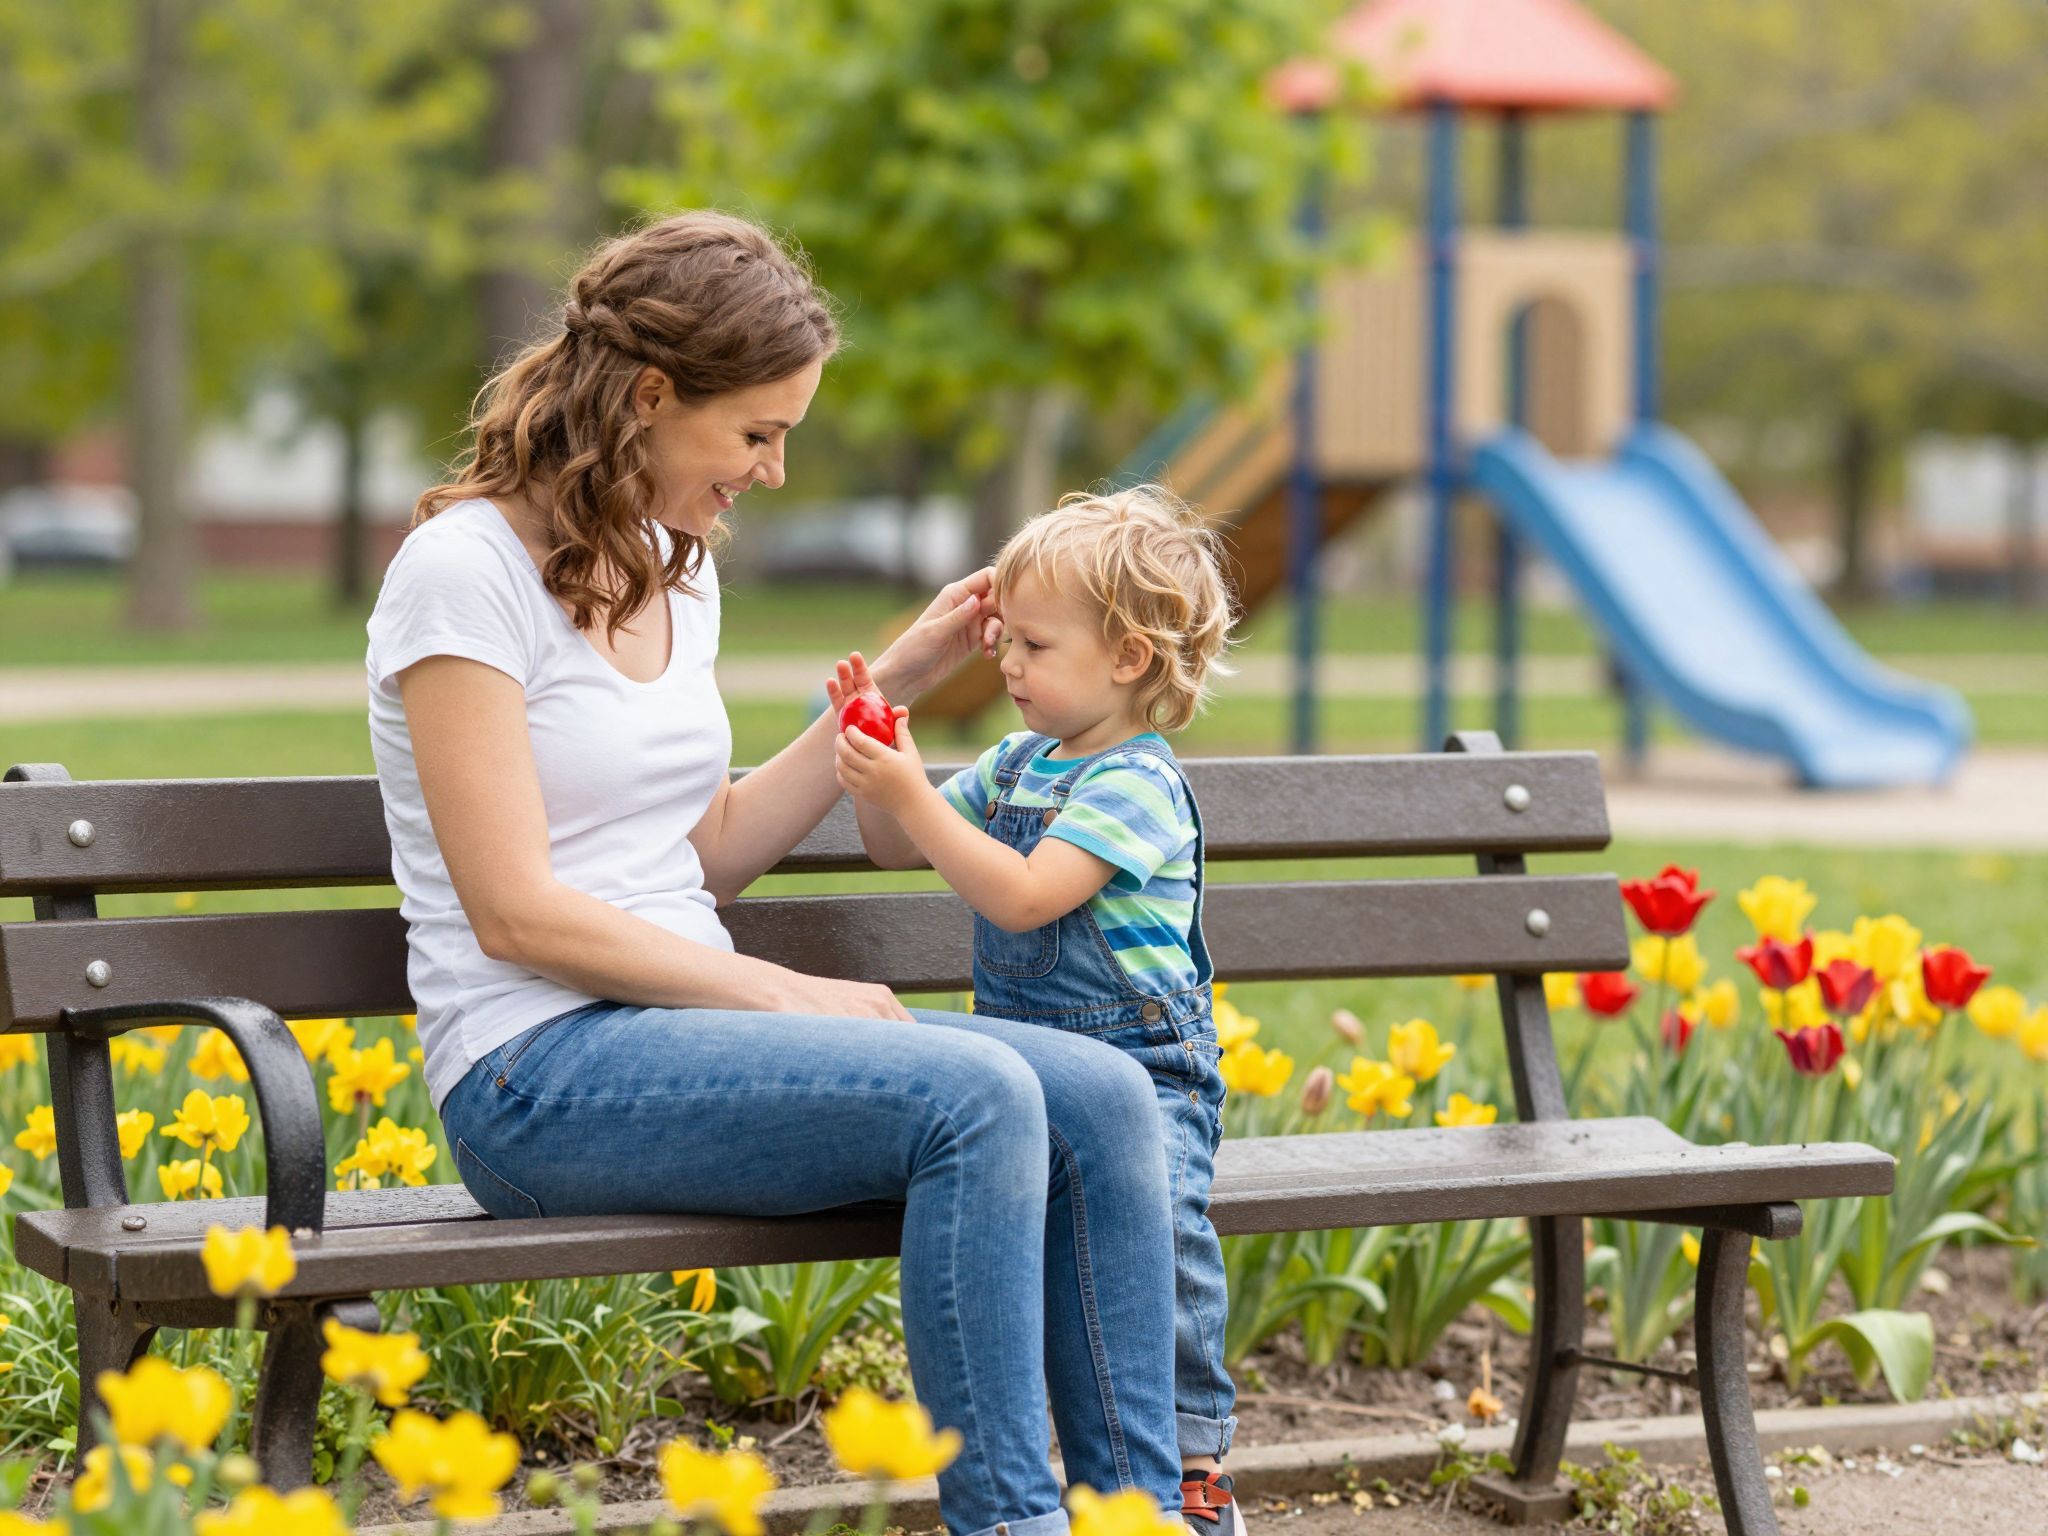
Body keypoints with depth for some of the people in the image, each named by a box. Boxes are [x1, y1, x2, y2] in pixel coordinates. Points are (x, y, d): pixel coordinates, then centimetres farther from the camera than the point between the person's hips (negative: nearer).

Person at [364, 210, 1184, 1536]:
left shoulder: (679, 566, 14)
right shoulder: (468, 569, -11)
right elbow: (518, 912, -15)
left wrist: (895, 683, 12)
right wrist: (789, 996, -14)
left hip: (689, 1029, 8)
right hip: (539, 1077, -8)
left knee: (1102, 1098, -12)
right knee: (979, 1098, -28)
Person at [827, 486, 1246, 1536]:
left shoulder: (1135, 784, -11)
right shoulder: (1016, 764, 15)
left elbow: (1021, 896, -22)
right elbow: (898, 851, 24)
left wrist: (912, 797, -21)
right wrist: (881, 760, 7)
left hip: (1141, 1066, -7)